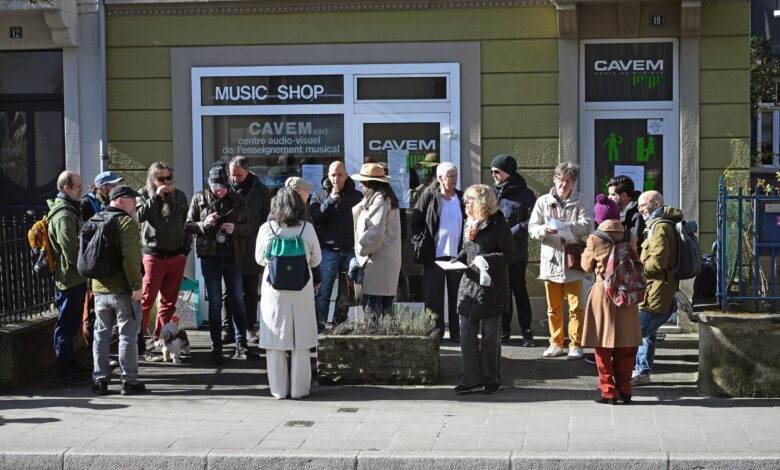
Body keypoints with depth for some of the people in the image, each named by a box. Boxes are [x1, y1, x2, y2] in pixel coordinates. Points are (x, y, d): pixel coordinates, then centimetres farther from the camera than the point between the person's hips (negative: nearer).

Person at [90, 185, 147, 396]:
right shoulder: (127, 222, -12)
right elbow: (130, 257, -23)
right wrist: (136, 285, -19)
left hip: (99, 289, 7)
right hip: (123, 290, -7)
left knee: (101, 335, 13)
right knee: (128, 335, 2)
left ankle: (100, 380, 16)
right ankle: (129, 381, 5)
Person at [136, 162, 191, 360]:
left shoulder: (179, 195, 10)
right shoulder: (144, 194, 2)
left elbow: (187, 223, 15)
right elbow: (140, 215, -18)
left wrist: (186, 247, 9)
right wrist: (156, 196, -20)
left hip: (176, 255, 4)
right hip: (153, 255, -4)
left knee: (169, 301, 9)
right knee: (146, 300, -11)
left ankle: (160, 340, 18)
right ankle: (138, 342, -9)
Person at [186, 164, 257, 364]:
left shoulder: (235, 200, 4)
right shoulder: (199, 199, 0)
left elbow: (248, 226, 7)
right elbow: (187, 225, 1)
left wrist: (235, 228, -13)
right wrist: (204, 224, -18)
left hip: (232, 257, 2)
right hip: (210, 258, -2)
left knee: (238, 301, 7)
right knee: (215, 302, 2)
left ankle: (241, 346, 15)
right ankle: (216, 348, 8)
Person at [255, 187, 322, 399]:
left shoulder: (266, 229, -6)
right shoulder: (307, 229, -5)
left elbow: (260, 259, 6)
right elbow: (316, 259, 6)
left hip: (274, 289, 0)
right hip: (302, 289, 0)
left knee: (275, 341, 8)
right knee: (301, 342, 8)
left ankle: (279, 389, 12)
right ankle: (299, 389, 12)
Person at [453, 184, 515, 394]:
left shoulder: (498, 225, -11)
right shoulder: (469, 223, 10)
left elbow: (510, 254, -12)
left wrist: (486, 260, -23)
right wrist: (458, 260, 2)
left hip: (492, 287, -6)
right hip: (469, 284, 6)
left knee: (490, 336, 6)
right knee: (466, 334, 3)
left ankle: (491, 378, 18)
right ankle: (472, 379, 9)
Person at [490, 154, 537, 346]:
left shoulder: (524, 194, -4)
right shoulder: (492, 192, 9)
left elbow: (530, 221, -12)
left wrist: (509, 234, -18)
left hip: (516, 252, -4)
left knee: (519, 291, 0)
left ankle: (527, 332, 6)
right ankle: (504, 329, 21)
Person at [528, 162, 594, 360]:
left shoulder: (580, 201, 1)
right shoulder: (543, 201, 4)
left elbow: (586, 225, -13)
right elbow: (532, 228, 0)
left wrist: (565, 226, -28)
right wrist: (544, 230, -22)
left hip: (573, 261, -2)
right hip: (551, 260, 2)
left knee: (575, 307, 2)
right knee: (553, 307, 11)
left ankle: (576, 345, 10)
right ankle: (556, 343, 22)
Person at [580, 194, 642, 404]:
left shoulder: (595, 239, -9)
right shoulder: (630, 237, -2)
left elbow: (587, 266, 5)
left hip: (603, 294, -3)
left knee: (603, 346, 6)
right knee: (625, 347, 12)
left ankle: (608, 391, 6)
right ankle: (624, 389, 16)